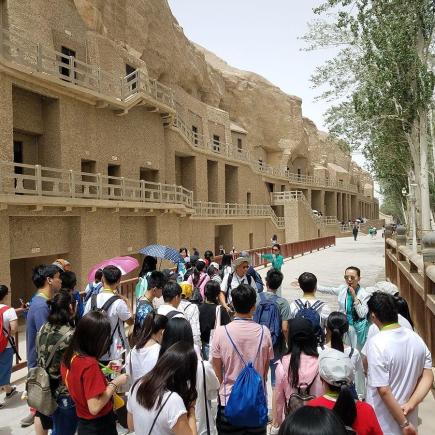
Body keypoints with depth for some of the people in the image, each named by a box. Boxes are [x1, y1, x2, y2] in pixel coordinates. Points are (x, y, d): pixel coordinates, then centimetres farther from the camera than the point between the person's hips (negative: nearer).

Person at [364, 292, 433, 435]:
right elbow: (428, 377, -1)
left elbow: (383, 390, -25)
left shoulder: (376, 343, -26)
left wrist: (404, 423, -16)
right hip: (409, 416, 5)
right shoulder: (416, 338, -5)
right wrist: (410, 404, -7)